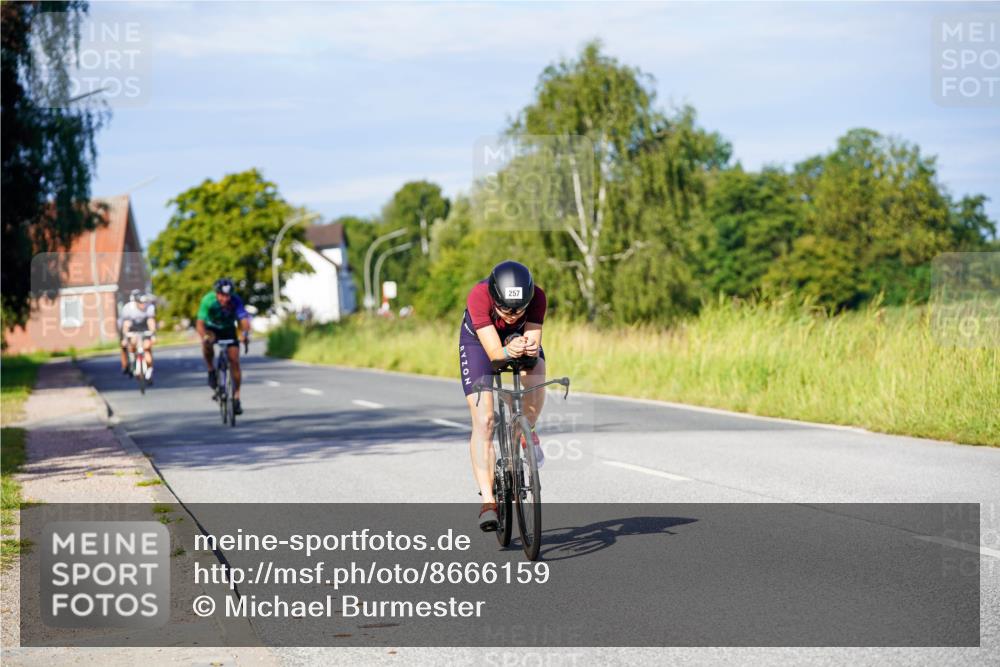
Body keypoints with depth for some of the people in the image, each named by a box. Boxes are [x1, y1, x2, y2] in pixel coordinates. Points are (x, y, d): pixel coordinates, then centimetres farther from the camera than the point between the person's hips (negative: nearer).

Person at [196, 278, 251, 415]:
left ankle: (236, 397, 0)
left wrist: (245, 333, -60)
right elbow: (200, 323, -38)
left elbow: (244, 319, -39)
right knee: (207, 342, -35)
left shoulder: (236, 301, -29)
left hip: (228, 329, 1)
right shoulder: (208, 300, -31)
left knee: (234, 361, -10)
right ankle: (211, 371, -13)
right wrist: (205, 336, -58)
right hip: (211, 328, -1)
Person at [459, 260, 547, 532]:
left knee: (535, 392, -29)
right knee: (483, 421, -14)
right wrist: (508, 351, -62)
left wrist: (529, 348, -58)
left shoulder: (536, 296, -34)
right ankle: (488, 500, -12)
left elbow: (533, 341, -36)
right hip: (479, 340, -2)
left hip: (521, 337, 2)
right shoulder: (479, 296, -40)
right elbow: (494, 352, -42)